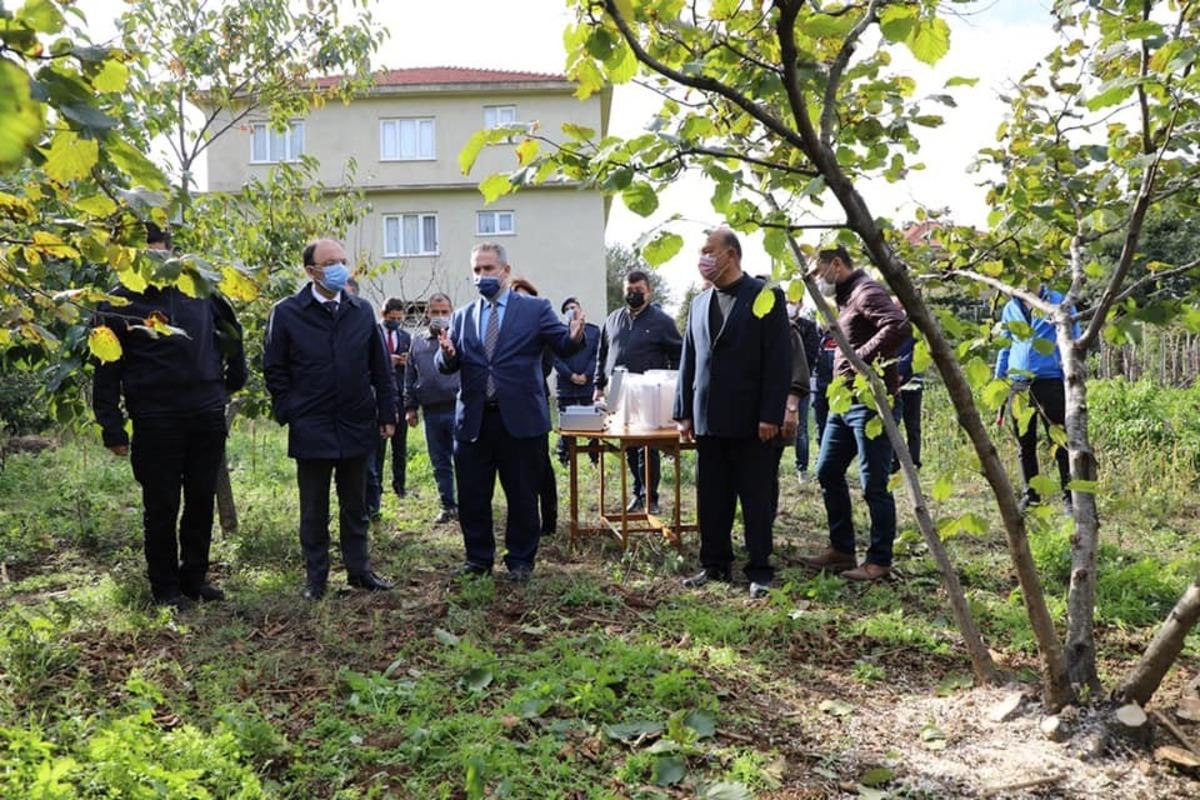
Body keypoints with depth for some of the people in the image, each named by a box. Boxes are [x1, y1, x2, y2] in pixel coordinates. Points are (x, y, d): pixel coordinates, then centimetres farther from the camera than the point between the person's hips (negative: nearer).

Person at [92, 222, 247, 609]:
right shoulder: (118, 304, -5)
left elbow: (231, 330, 20)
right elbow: (107, 373, -4)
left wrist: (235, 378, 19)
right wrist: (113, 429, -7)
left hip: (208, 414, 4)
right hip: (155, 421, -3)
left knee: (202, 501, 12)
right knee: (161, 508, 5)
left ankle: (194, 577, 27)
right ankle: (165, 587, 20)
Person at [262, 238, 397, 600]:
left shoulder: (362, 311, 5)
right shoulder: (286, 312, -3)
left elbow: (381, 366, 8)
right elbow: (274, 369, 1)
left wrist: (387, 413, 5)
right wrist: (288, 414, -3)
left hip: (357, 426, 3)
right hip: (311, 430, -2)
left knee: (355, 505, 13)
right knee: (314, 510, 8)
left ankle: (359, 569, 25)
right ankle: (315, 577, 20)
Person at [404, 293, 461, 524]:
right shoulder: (418, 343, 14)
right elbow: (409, 377, 17)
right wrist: (410, 407, 12)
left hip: (458, 408, -4)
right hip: (432, 411, 5)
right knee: (440, 463, 11)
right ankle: (447, 507, 20)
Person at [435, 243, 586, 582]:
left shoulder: (535, 309, 2)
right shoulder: (462, 317, 10)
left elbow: (563, 346, -8)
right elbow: (444, 367, 4)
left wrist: (575, 337, -31)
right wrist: (447, 353, -19)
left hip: (520, 418, -3)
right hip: (472, 420, 3)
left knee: (522, 496, 8)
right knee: (471, 496, 11)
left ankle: (520, 560, 24)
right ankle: (478, 558, 28)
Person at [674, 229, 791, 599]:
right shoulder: (699, 303, 13)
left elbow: (779, 360, -8)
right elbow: (688, 360, 15)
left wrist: (771, 415, -13)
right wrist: (684, 412, 9)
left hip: (751, 421, -5)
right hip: (708, 420, 6)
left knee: (756, 500, 3)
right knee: (711, 500, 11)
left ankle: (760, 571, 13)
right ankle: (715, 565, 22)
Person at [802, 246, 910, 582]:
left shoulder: (866, 292, -12)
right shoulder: (844, 298, 18)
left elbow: (899, 326, -28)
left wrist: (859, 359, -25)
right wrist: (843, 366, 6)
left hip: (869, 400, -10)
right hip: (844, 400, 10)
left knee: (874, 484, -2)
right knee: (828, 472, 14)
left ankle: (879, 560, 10)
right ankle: (841, 549, 25)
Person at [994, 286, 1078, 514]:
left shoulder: (1058, 303, 1)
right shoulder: (1010, 308, 14)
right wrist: (999, 380, 13)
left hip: (1049, 382, -4)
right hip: (1017, 384, 4)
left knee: (1060, 441, -2)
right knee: (1024, 443, 10)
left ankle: (1069, 496, 4)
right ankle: (1030, 493, 20)